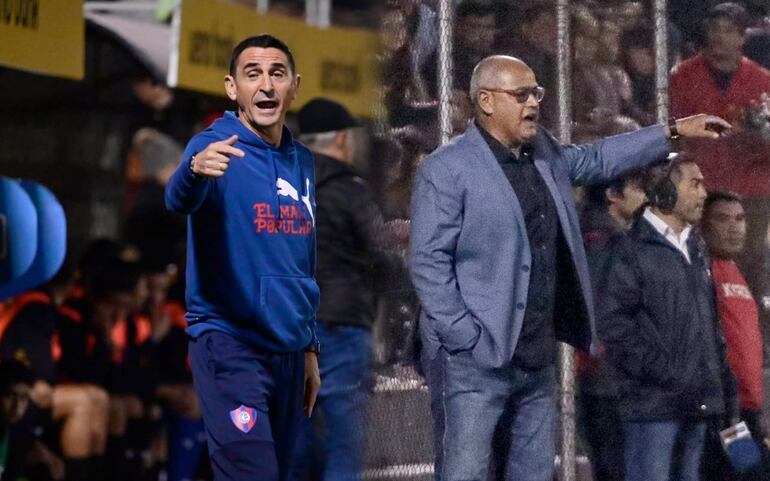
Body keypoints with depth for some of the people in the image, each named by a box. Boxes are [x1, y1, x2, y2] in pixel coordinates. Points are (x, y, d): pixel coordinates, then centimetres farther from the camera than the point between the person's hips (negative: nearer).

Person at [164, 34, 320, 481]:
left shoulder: (301, 161, 13)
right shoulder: (216, 147, -8)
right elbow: (179, 199, -31)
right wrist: (196, 170, -53)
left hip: (289, 351, 7)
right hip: (231, 344, -7)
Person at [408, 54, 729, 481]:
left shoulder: (544, 153, 14)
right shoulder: (446, 170, -10)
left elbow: (597, 159, 33)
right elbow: (428, 262, -13)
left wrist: (674, 131, 33)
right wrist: (465, 338, -18)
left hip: (537, 361, 8)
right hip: (475, 362, -8)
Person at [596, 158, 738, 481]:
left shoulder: (696, 250, 20)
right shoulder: (632, 250, -5)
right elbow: (614, 325, -13)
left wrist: (726, 392, 15)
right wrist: (664, 373, -17)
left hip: (696, 404, 7)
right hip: (654, 403, -7)